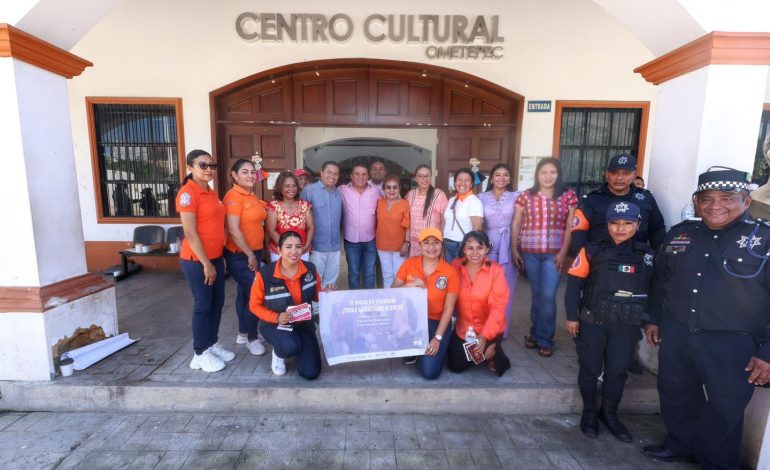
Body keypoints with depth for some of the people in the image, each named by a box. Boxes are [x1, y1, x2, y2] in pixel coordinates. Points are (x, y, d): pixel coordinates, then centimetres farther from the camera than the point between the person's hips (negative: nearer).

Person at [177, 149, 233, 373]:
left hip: (215, 257, 8)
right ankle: (201, 354, 20)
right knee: (203, 306, 3)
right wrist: (206, 263, -18)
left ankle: (213, 344, 32)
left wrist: (219, 257, 14)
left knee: (217, 303, 15)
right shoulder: (188, 193, -15)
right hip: (197, 260, -8)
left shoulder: (212, 193, 11)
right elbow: (190, 233, -18)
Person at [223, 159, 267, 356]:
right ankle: (252, 338, 13)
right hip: (239, 255, -9)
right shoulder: (233, 196, -17)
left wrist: (255, 253, 15)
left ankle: (243, 333, 32)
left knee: (245, 293, 18)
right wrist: (250, 255, -18)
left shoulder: (252, 196, 10)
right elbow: (234, 231, -22)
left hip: (253, 252, 9)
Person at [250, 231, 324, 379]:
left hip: (303, 323, 3)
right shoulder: (265, 274, -22)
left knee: (311, 373, -4)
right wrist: (276, 317, -25)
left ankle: (299, 348, 30)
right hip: (274, 324, -3)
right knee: (290, 346, -37)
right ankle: (279, 354, 4)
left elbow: (317, 296, 4)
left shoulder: (310, 269, -12)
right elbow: (254, 305, -9)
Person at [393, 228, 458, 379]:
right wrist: (410, 285, -25)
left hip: (437, 322, -2)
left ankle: (440, 347, 20)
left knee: (430, 372, -15)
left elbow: (448, 309, -10)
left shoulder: (450, 272, -12)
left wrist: (438, 338, -15)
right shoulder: (409, 264, -6)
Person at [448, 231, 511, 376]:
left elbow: (498, 307, -22)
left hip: (490, 327, -3)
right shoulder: (456, 267, -10)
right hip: (463, 327, 3)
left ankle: (494, 353, 10)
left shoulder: (496, 271, -19)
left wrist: (484, 336, -31)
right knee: (456, 367, 6)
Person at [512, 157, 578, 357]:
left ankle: (544, 340, 15)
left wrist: (563, 252, -6)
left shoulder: (568, 196, 1)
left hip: (554, 254, -1)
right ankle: (536, 334, 28)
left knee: (548, 296, -3)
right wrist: (514, 250, 0)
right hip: (529, 253, 1)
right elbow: (516, 225, 5)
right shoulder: (525, 196, 3)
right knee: (537, 294, 11)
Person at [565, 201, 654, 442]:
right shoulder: (592, 251, -9)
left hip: (627, 325, 2)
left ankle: (609, 413, 36)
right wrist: (572, 316, -9)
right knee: (590, 369, 10)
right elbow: (574, 284, -8)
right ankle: (589, 411, 31)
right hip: (592, 322, -2)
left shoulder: (647, 255, 0)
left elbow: (653, 290, 7)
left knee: (618, 371, 14)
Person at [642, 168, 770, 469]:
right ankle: (680, 444, 42)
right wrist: (654, 319, 14)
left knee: (726, 409, 14)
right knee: (676, 395, 19)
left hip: (733, 343, -3)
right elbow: (660, 281, 13)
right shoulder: (679, 234, 3)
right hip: (676, 334, 4)